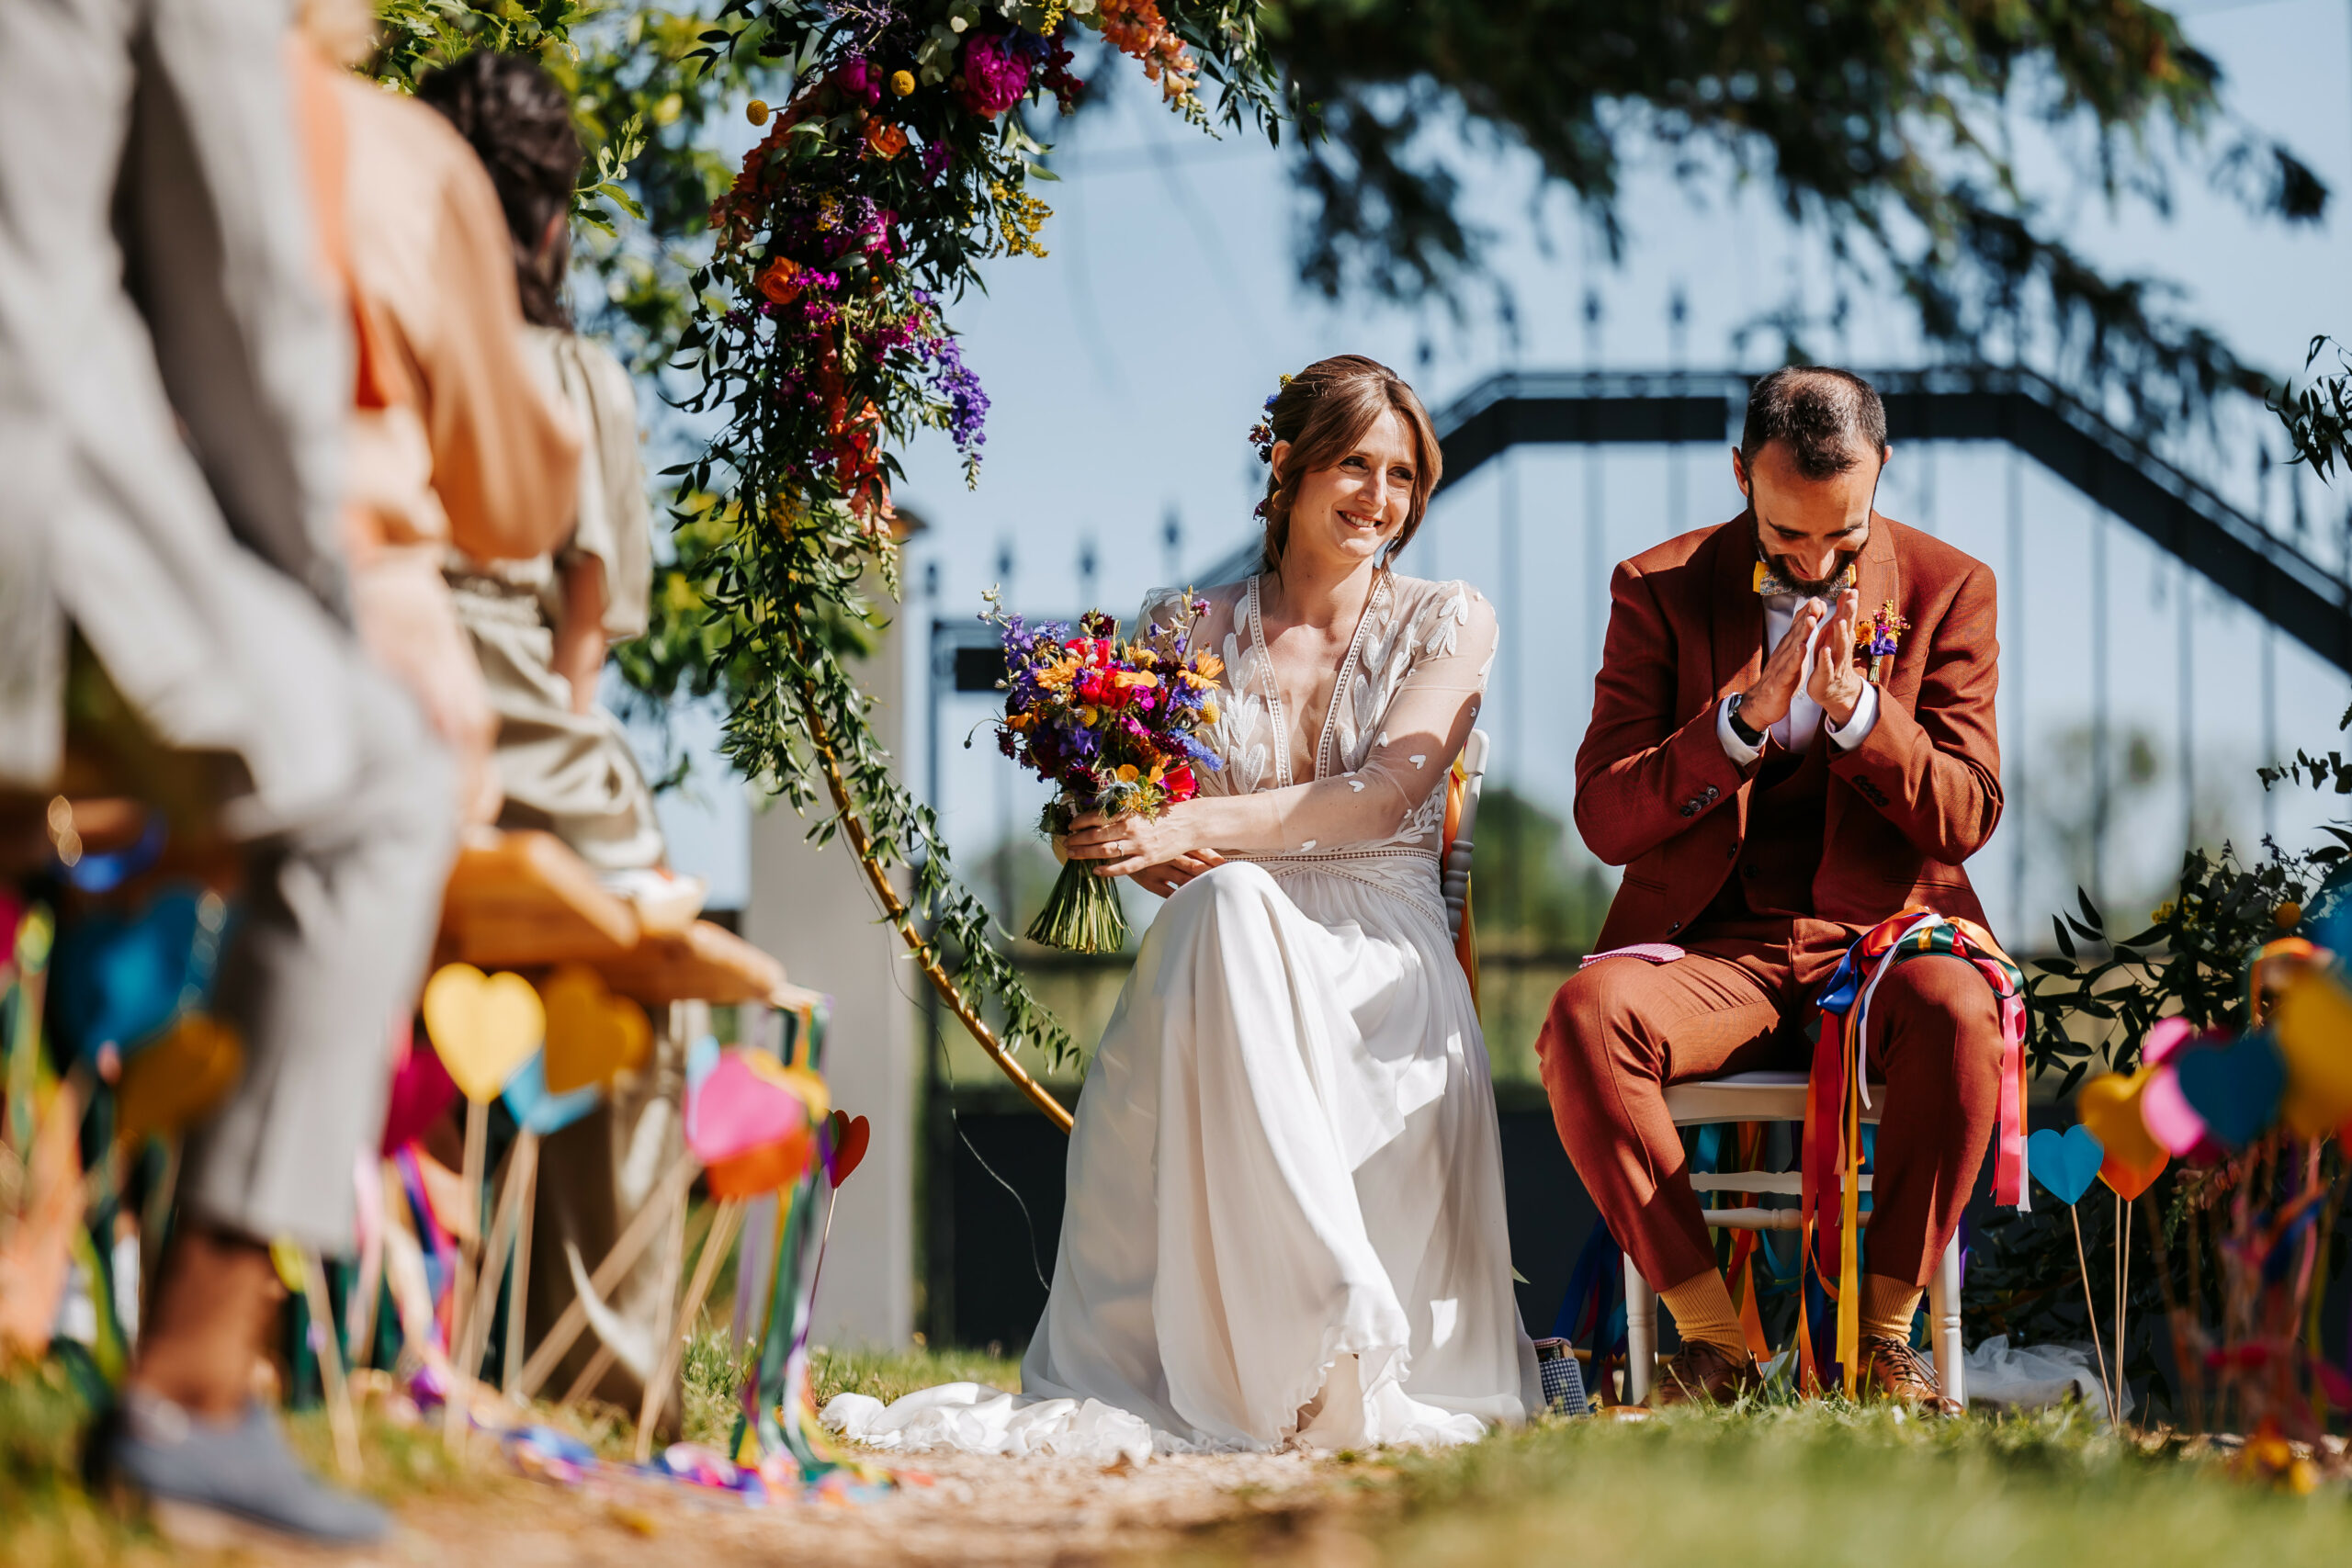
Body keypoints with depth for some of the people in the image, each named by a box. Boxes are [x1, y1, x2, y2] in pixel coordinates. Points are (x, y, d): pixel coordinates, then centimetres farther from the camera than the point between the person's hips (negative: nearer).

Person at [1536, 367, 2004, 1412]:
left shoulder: (1948, 589, 4)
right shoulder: (1659, 590, 3)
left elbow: (1967, 817, -1)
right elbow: (1604, 818, -3)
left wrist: (1857, 707, -18)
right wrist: (1745, 718, -18)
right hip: (1710, 950, 1)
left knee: (1956, 1012, -36)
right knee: (1584, 1017, -32)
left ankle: (1887, 1330, -19)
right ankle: (1713, 1335, -21)